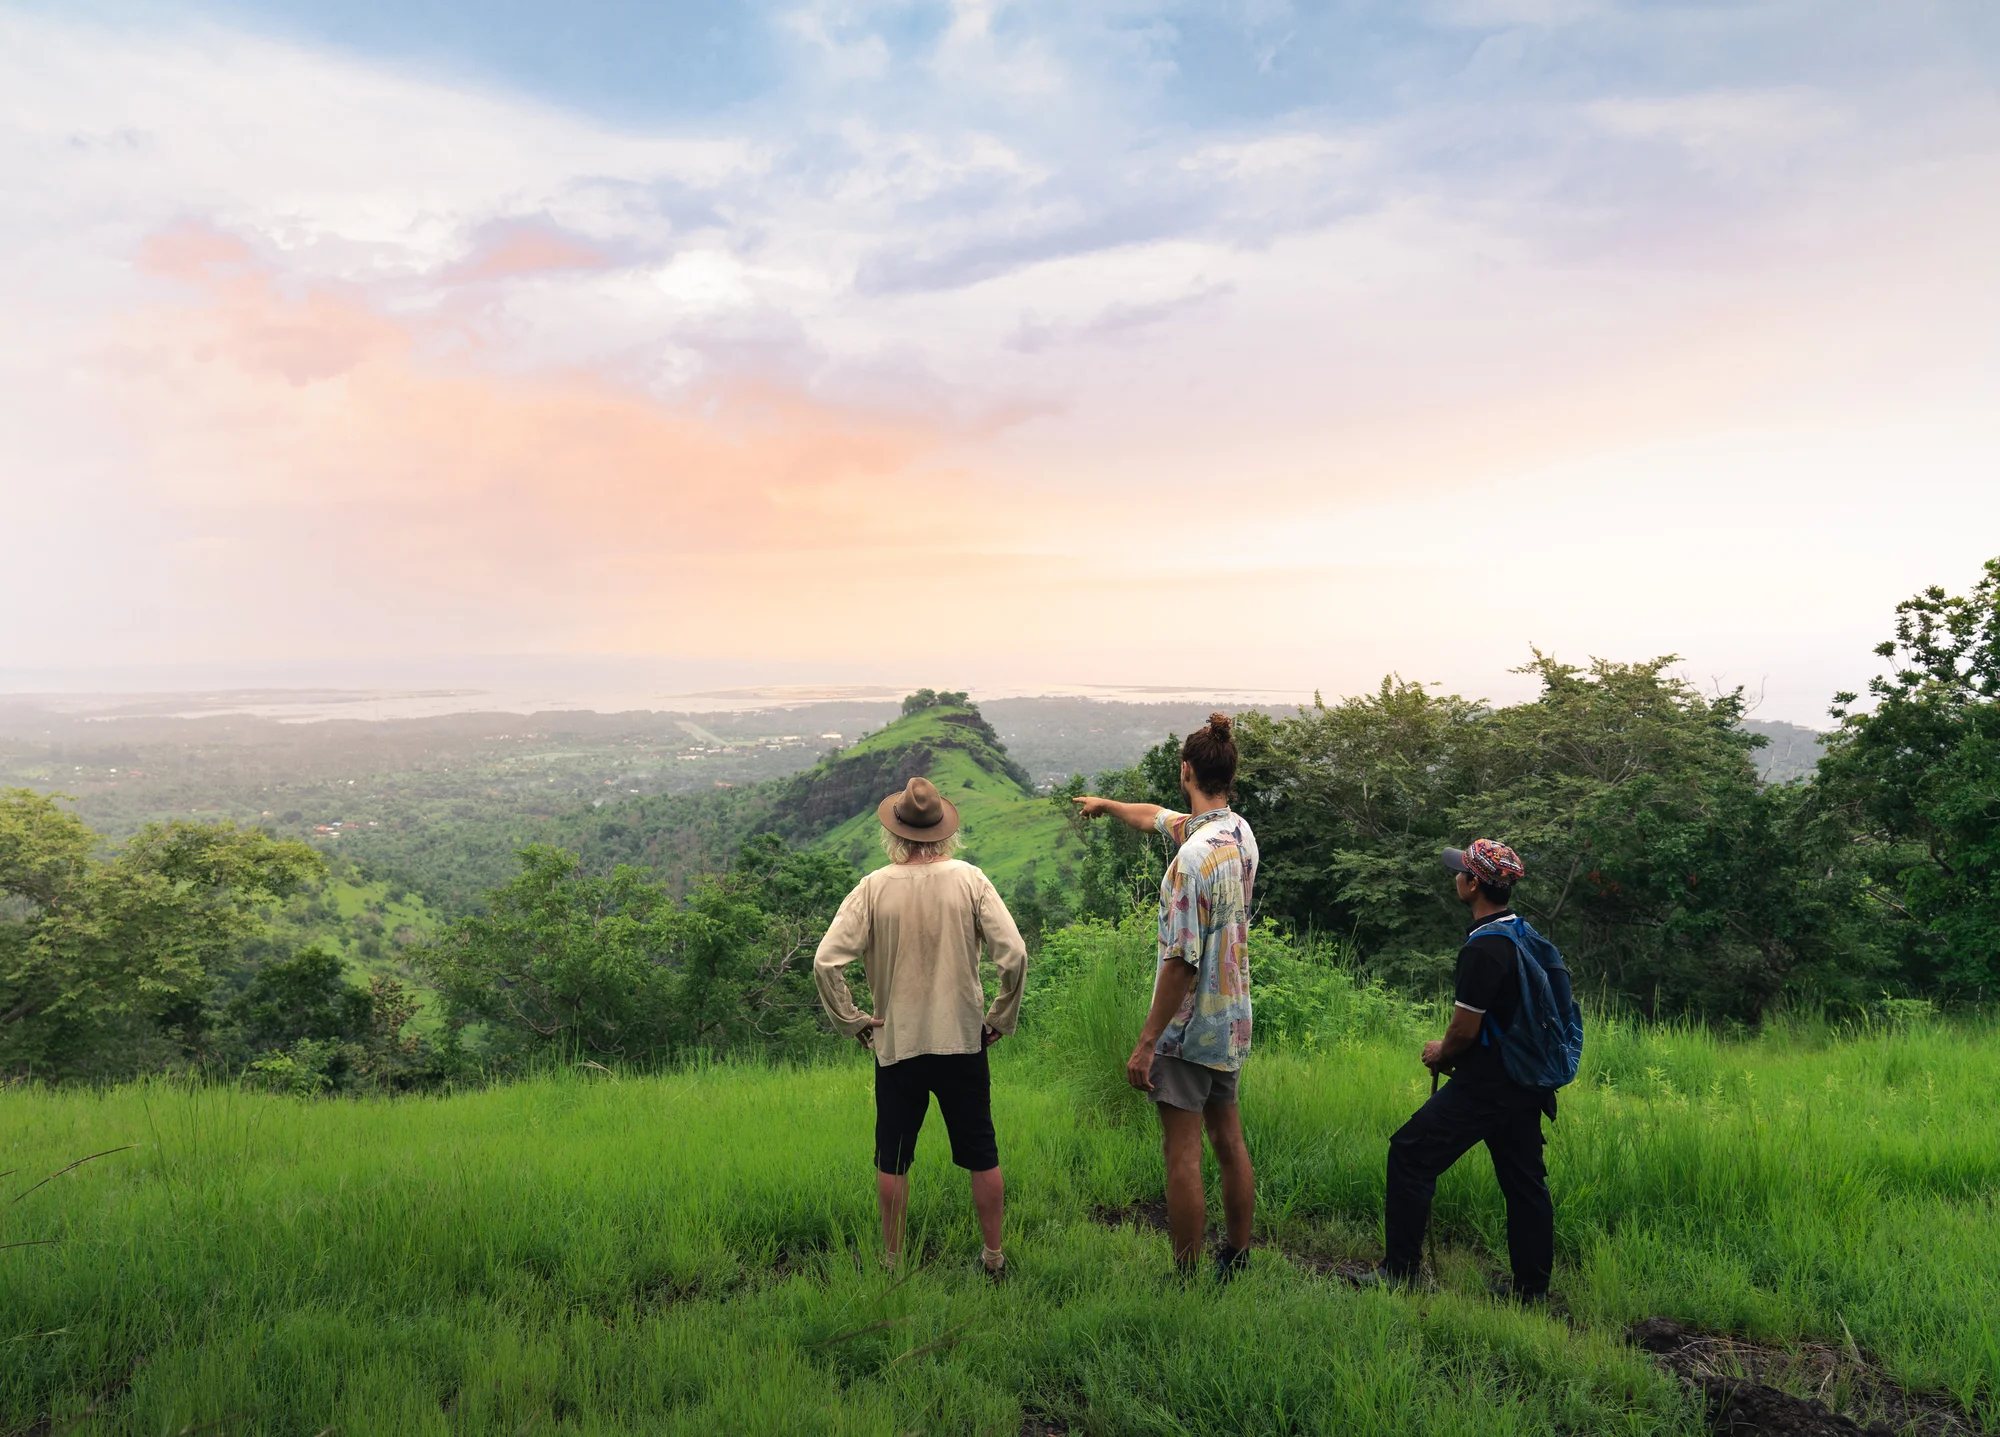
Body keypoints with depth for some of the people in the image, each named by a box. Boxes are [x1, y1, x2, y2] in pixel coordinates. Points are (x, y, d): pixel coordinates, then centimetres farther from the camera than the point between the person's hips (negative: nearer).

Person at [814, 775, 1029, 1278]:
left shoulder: (875, 887, -9)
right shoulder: (969, 880, -9)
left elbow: (825, 961, -13)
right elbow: (1014, 955, -13)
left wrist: (851, 1020, -1)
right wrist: (1000, 1019, 0)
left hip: (896, 1043, 0)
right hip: (963, 1040, 0)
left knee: (892, 1160, 14)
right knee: (981, 1156, 14)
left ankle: (892, 1260, 25)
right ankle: (993, 1256, 24)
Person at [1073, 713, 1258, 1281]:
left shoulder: (1194, 855, -25)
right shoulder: (1242, 832, 3)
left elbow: (1182, 960, -25)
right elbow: (1157, 817, 22)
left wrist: (1146, 1043, -18)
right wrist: (1105, 804, 39)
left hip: (1190, 1028, -9)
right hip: (1234, 1021, 9)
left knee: (1182, 1154, 2)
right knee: (1229, 1140, 18)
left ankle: (1187, 1276, 12)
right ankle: (1237, 1261, 31)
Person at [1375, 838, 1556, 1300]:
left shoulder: (1484, 948, -20)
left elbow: (1465, 1028, -18)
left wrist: (1442, 1053, 2)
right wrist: (1453, 1049, 18)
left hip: (1484, 1087, -10)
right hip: (1525, 1086, 10)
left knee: (1410, 1155, -3)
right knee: (1524, 1180, 14)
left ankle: (1400, 1272, 1)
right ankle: (1533, 1290, 21)